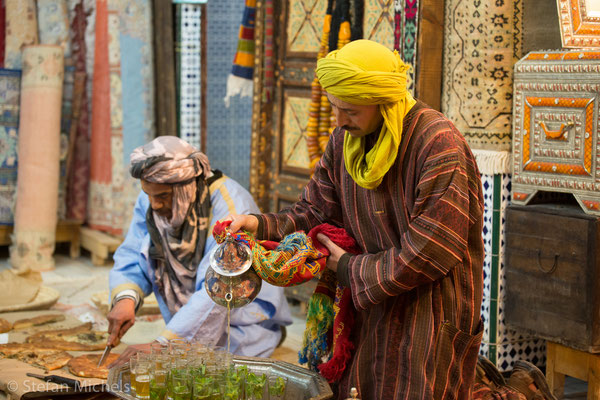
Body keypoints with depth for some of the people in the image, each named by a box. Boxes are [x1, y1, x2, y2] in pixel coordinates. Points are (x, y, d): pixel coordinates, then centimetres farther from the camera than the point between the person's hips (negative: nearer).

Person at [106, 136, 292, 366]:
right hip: (192, 326, 9)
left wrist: (163, 344, -38)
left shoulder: (230, 206, -25)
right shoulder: (149, 201, -5)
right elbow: (130, 260, 1)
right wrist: (125, 298, -23)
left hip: (245, 320, -9)